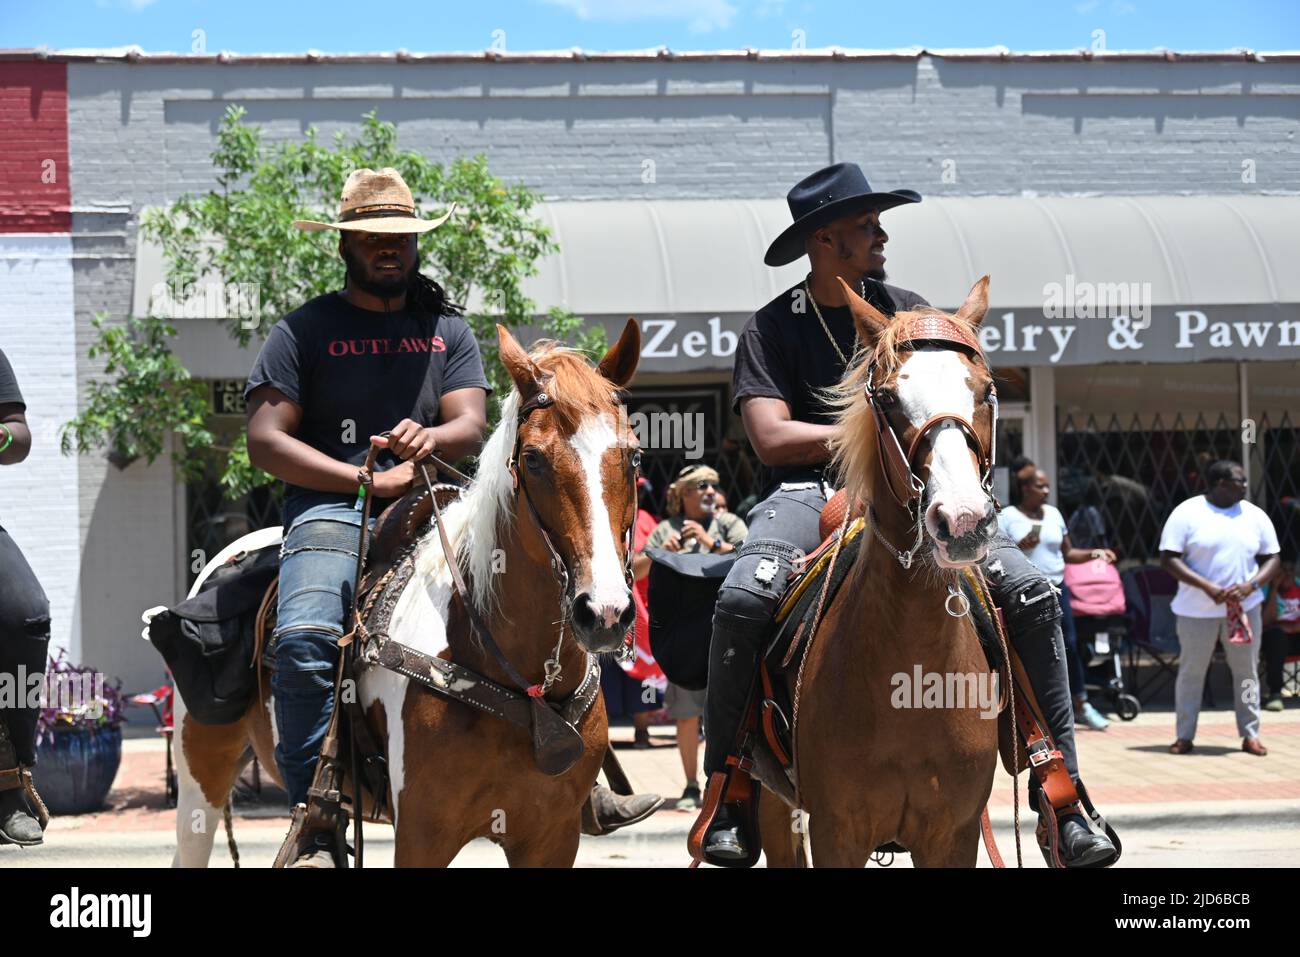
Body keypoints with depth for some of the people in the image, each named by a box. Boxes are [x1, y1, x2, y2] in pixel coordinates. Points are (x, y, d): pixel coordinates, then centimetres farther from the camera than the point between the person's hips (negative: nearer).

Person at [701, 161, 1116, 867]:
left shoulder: (907, 312, 12)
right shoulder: (772, 329, 2)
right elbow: (772, 438, -11)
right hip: (806, 492, -3)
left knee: (1031, 591, -18)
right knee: (742, 602, -34)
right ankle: (726, 797, -19)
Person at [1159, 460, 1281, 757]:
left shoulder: (1255, 516, 5)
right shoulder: (1187, 513, -6)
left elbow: (1272, 559, 8)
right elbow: (1169, 559, -10)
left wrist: (1249, 586, -12)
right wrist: (1207, 587, -19)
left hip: (1244, 607, 3)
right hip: (1197, 609, -3)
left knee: (1246, 670, 4)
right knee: (1191, 670, 3)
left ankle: (1250, 734, 13)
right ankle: (1184, 736, 12)